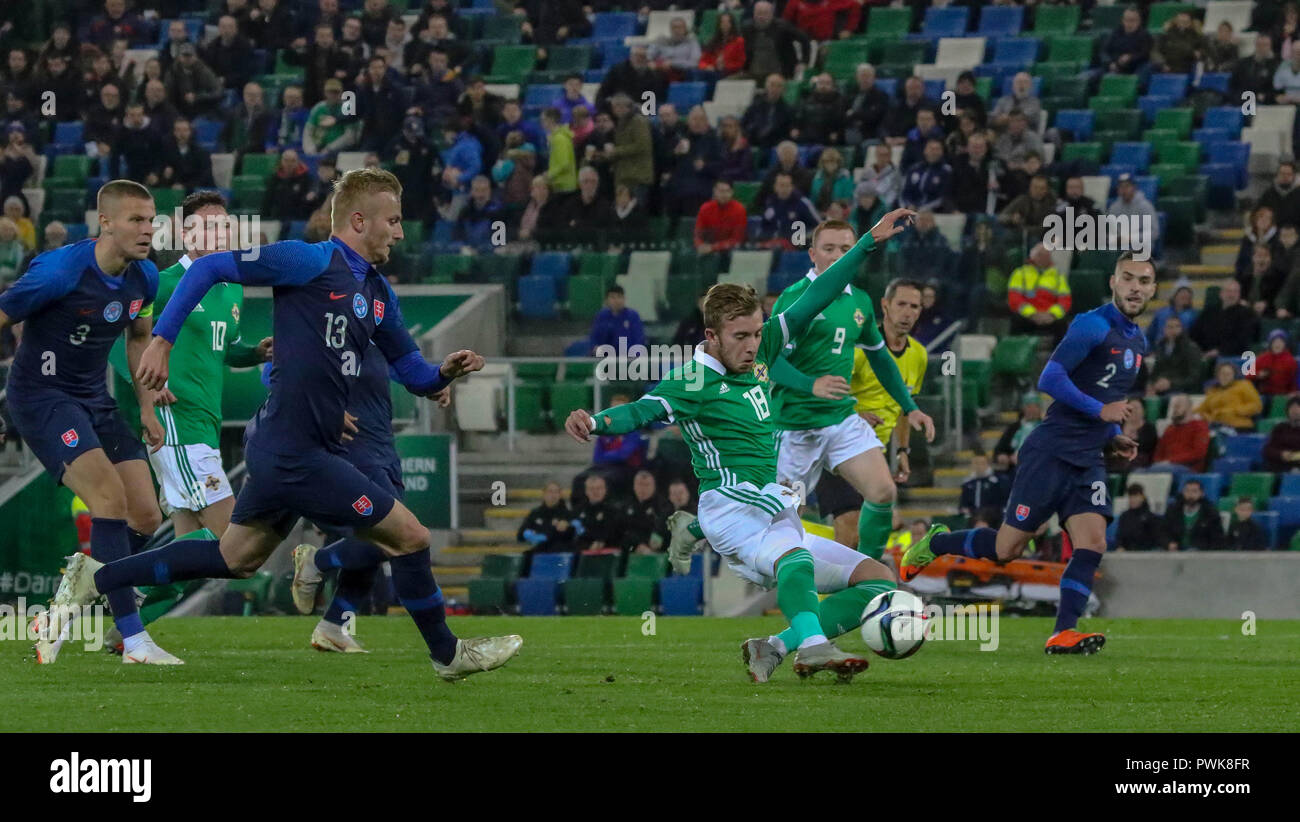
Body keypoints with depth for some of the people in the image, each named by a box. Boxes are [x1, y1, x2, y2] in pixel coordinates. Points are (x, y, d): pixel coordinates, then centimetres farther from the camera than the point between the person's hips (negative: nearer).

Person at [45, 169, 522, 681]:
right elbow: (208, 269, -13)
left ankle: (95, 579, 23)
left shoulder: (377, 292, 14)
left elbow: (414, 376, 19)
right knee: (410, 537, -4)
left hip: (283, 452, 10)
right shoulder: (314, 263, -13)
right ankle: (448, 654, 14)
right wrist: (161, 341, -18)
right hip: (295, 453, -10)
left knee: (235, 558, 18)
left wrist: (446, 372, -4)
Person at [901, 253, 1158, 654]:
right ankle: (934, 543, 20)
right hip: (1051, 452, -7)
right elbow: (1050, 379, -21)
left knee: (1092, 545, -11)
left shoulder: (1137, 339, 15)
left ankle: (1063, 632, -11)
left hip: (1088, 461, 7)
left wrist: (1114, 438, 13)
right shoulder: (1093, 326, -13)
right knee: (1007, 548, -4)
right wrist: (1100, 410, -21)